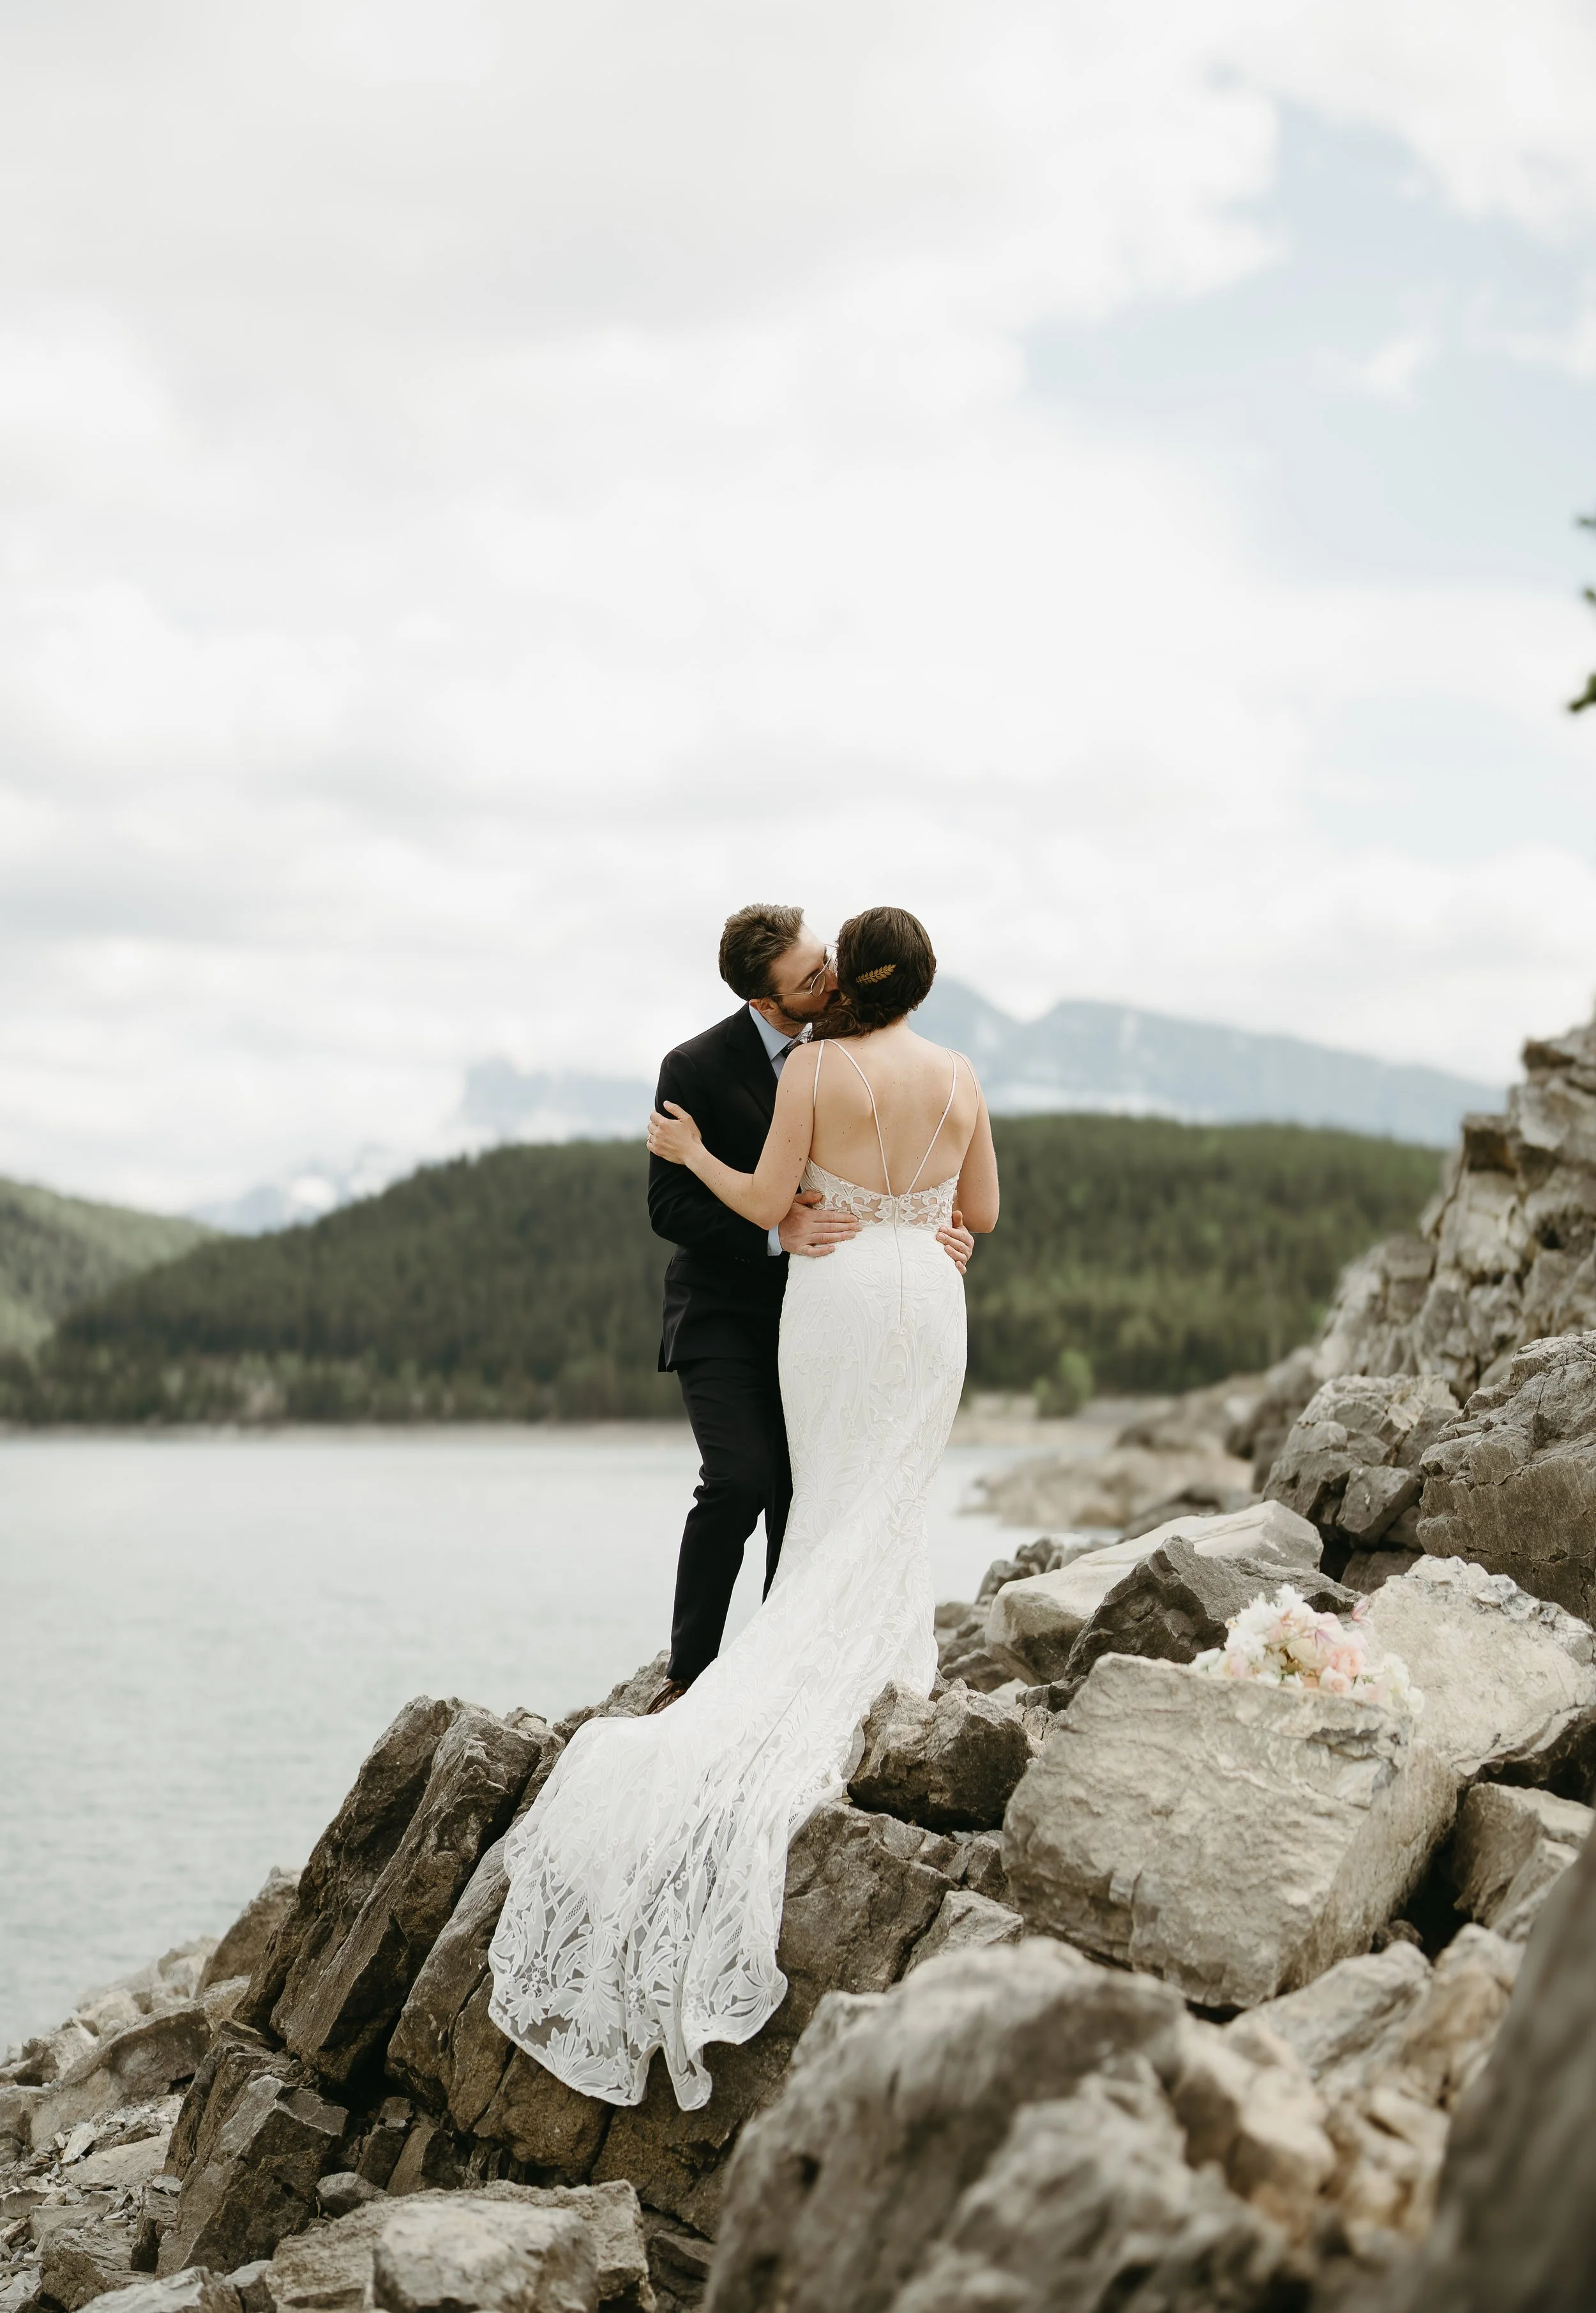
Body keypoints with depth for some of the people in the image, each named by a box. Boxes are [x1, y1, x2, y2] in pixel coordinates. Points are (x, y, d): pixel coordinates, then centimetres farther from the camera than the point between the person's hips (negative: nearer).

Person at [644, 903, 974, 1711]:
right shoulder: (697, 1067, -11)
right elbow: (670, 1206, -12)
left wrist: (937, 1225, -11)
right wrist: (775, 1230, -27)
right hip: (726, 1317, -4)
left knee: (805, 1502, 2)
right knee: (740, 1482, -19)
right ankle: (688, 1676, -8)